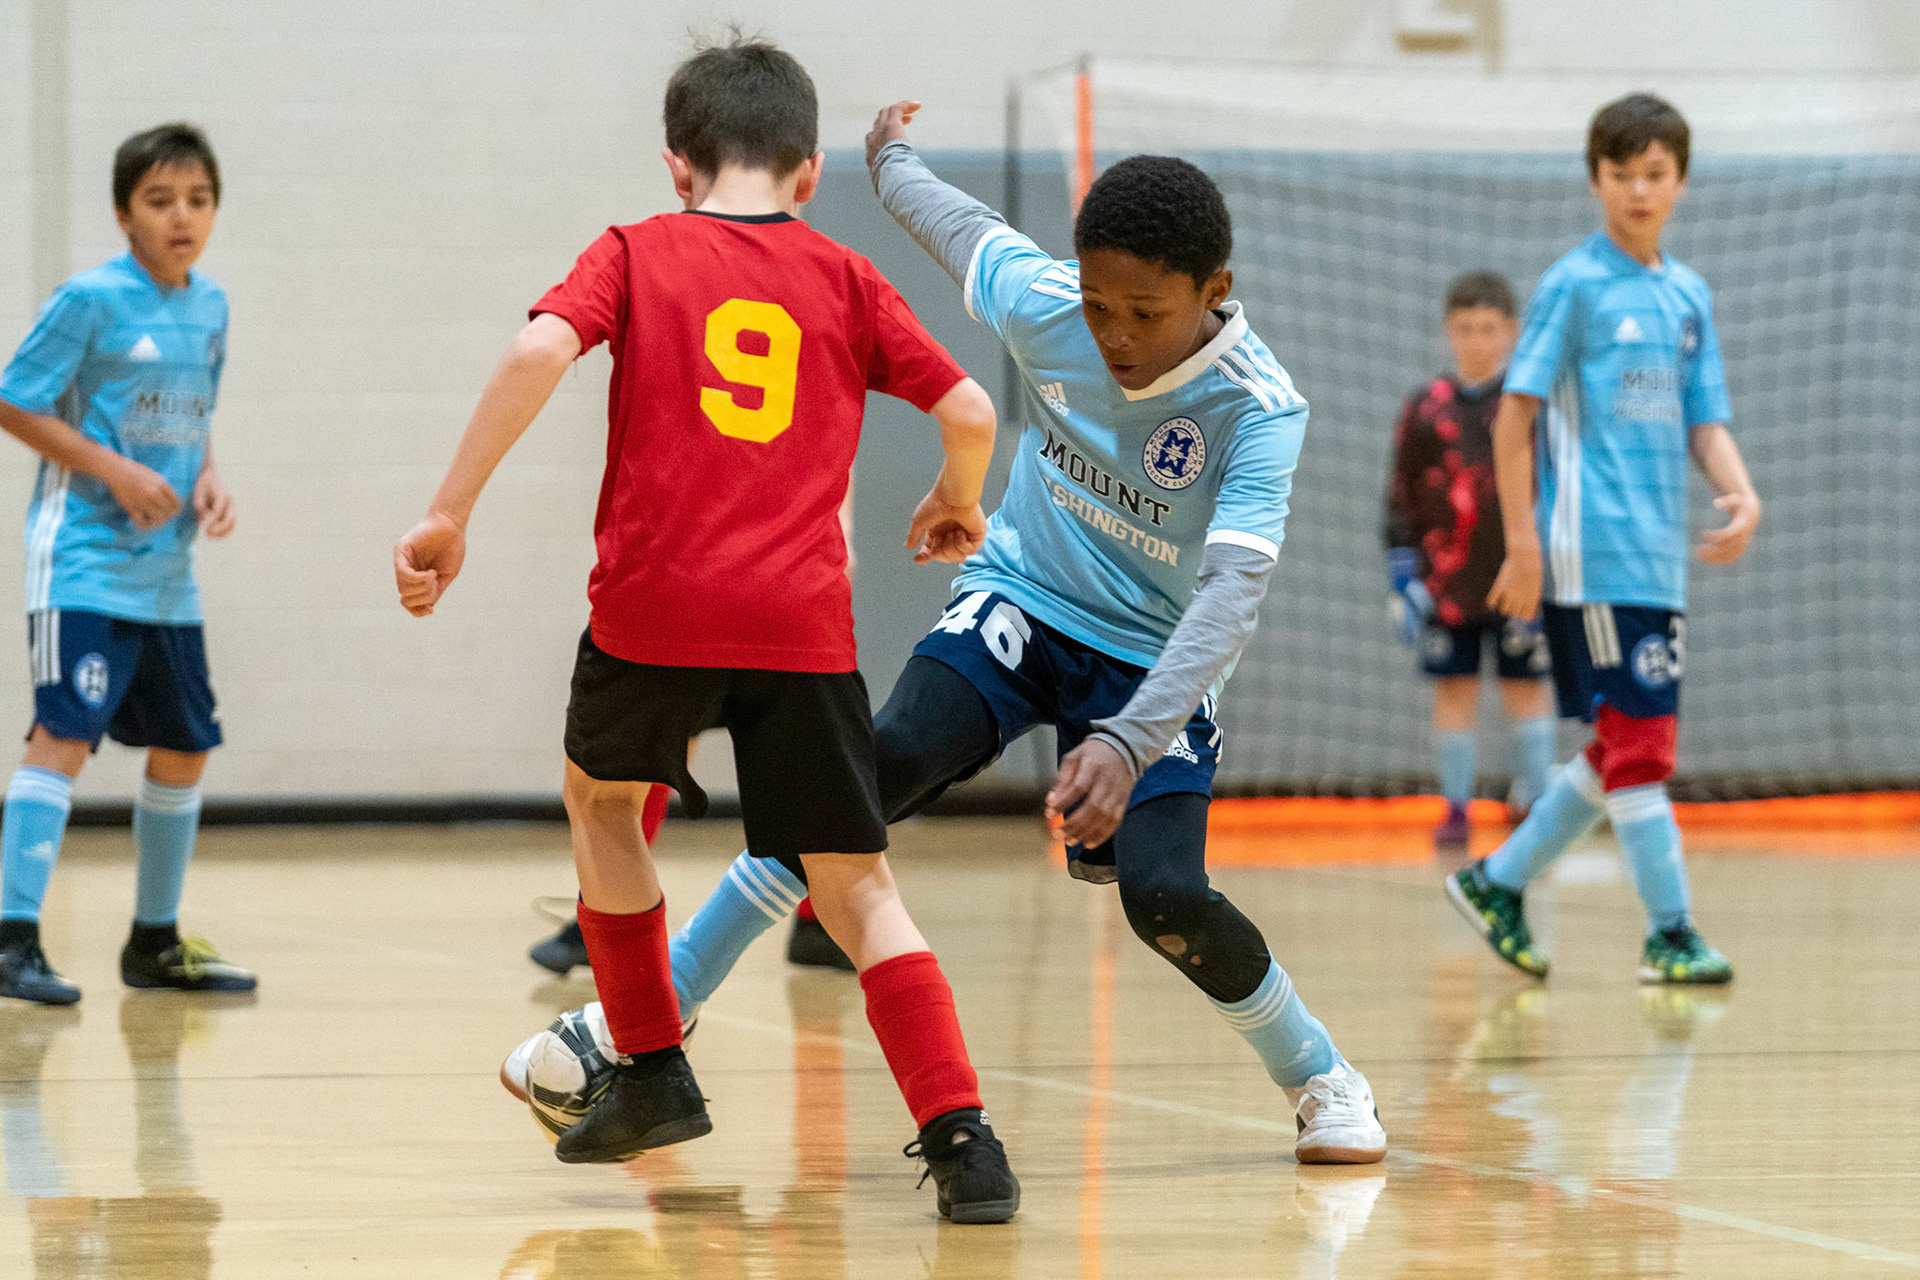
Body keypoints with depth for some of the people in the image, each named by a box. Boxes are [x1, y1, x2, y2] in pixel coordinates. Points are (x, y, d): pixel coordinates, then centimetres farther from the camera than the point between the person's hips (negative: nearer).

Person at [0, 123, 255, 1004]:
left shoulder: (209, 307, 11)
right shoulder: (91, 299, -10)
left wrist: (208, 479, 2)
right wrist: (117, 471, -16)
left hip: (166, 570, 8)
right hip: (83, 560, -7)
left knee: (183, 748, 12)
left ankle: (155, 943, 26)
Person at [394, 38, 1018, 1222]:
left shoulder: (636, 255, 9)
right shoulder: (847, 280, 14)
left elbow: (540, 350, -9)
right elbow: (970, 412, 8)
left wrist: (450, 513, -6)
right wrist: (956, 506, 30)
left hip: (656, 601, -1)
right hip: (804, 619, 1)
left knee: (602, 794, 29)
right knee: (856, 886, 5)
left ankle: (653, 1072, 29)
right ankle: (962, 1137, -13)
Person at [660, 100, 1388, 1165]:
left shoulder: (1259, 408, -26)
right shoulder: (1041, 303, -16)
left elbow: (1232, 591, -36)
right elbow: (964, 226, 7)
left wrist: (1129, 742, -49)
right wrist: (890, 163, 27)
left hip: (1153, 661, -2)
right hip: (1019, 606, 2)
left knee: (1164, 896, -22)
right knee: (884, 766, -26)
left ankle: (1318, 1076, 8)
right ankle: (661, 1006, -22)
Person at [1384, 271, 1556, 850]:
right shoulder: (1426, 409, 5)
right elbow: (1401, 499, 8)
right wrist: (1403, 579, 1)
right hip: (1446, 580, 1)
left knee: (1525, 689, 2)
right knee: (1453, 691, 4)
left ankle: (1538, 801, 11)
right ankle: (1455, 809, 12)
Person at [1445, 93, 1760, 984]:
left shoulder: (1688, 296, 14)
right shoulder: (1575, 284, -4)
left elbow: (1705, 422, 14)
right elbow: (1516, 413, -6)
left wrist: (1742, 496, -6)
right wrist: (1523, 545, -11)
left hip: (1661, 559, 7)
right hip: (1594, 552, -7)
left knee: (1625, 749, 11)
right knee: (1639, 740, -8)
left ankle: (1499, 884, 23)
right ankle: (1670, 935, -5)